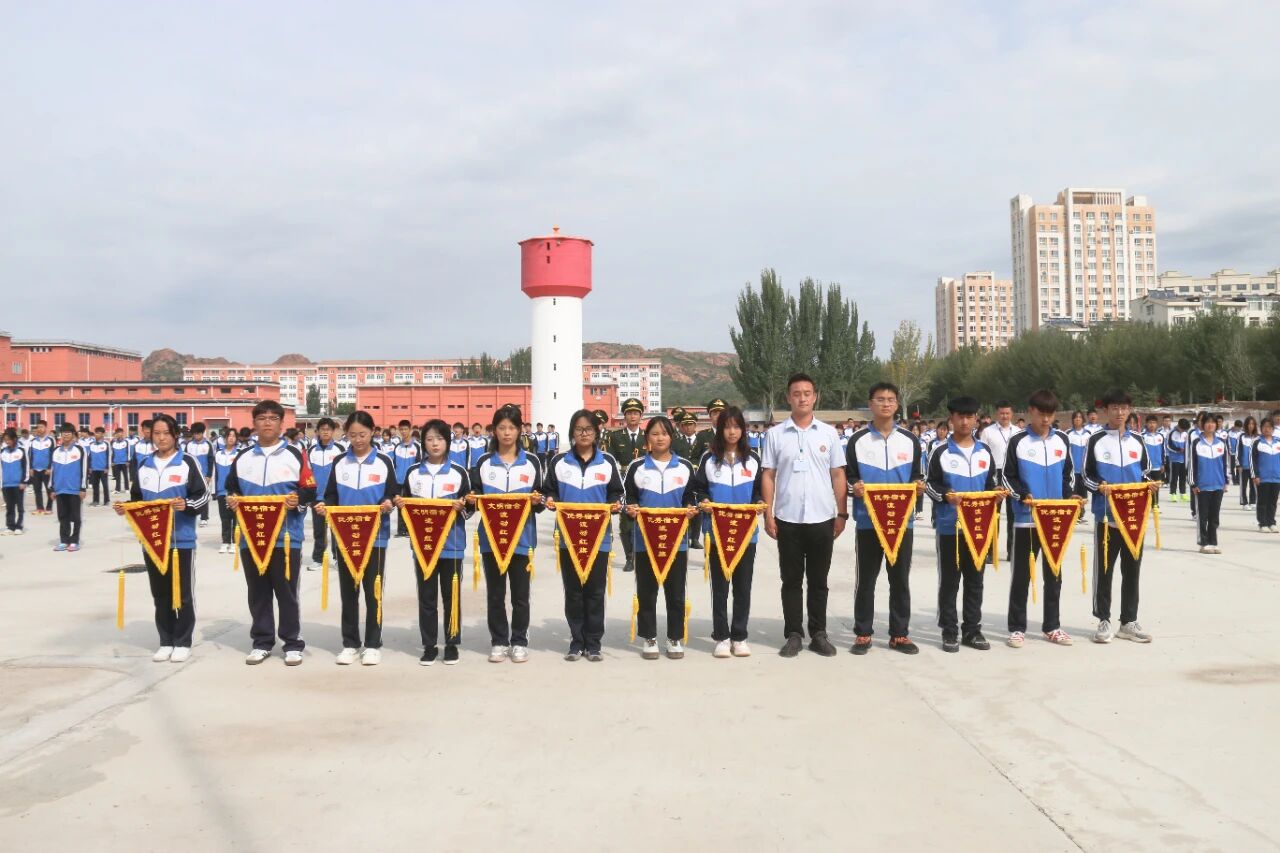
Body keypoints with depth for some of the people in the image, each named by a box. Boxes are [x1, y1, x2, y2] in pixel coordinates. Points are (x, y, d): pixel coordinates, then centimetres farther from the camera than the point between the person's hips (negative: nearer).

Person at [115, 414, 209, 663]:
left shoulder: (187, 463, -4)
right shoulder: (144, 466, 11)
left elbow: (203, 496, -7)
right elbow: (137, 500, 17)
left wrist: (187, 505, -24)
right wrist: (125, 508, -2)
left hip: (181, 539, -5)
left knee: (183, 593, 2)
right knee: (160, 594, 10)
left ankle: (183, 642, 11)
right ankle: (166, 641, 19)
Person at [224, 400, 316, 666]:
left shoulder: (295, 455, 0)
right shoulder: (242, 458, 9)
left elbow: (311, 491, 0)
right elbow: (231, 488, 17)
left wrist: (298, 500, -19)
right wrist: (231, 499, -4)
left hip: (286, 537, -3)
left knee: (286, 592, 2)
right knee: (258, 592, 10)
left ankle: (292, 643, 12)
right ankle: (262, 642, 20)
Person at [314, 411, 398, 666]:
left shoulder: (384, 463, 0)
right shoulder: (339, 463, 6)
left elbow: (393, 495, 1)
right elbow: (331, 496, 8)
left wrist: (388, 504, -20)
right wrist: (324, 507, -12)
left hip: (375, 536, -2)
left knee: (373, 591, 2)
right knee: (348, 591, 8)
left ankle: (373, 645, 12)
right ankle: (350, 644, 17)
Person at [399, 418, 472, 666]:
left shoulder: (459, 472, -1)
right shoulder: (413, 472, 6)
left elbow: (470, 508, 3)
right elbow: (405, 504, 14)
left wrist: (462, 506, -18)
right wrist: (400, 504, -7)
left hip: (451, 543, -2)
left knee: (451, 595, 5)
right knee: (426, 596, 8)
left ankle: (452, 644, 16)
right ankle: (429, 646, 17)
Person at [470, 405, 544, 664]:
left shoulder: (531, 461, 2)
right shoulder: (484, 462, 5)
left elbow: (540, 500, 5)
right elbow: (475, 496, 8)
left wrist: (537, 501, -16)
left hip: (521, 536, -1)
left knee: (520, 593, 6)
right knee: (495, 593, 7)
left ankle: (519, 642, 17)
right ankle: (498, 642, 17)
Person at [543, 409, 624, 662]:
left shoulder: (607, 462, 4)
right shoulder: (559, 461, 4)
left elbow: (616, 493, 8)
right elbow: (550, 491, 8)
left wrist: (615, 505, -13)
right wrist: (550, 501, -14)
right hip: (568, 535, 0)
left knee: (595, 591, 4)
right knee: (573, 591, 6)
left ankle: (594, 643, 13)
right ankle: (576, 642, 15)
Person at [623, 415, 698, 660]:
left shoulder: (684, 467, 6)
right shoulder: (636, 466, 2)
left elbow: (690, 497, 10)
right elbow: (629, 497, 6)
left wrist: (691, 509, -10)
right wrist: (631, 509, -14)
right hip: (644, 539, -1)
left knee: (676, 592, 6)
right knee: (646, 592, 5)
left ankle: (675, 638, 18)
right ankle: (649, 638, 17)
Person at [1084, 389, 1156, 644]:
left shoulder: (1137, 442, 10)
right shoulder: (1096, 441, -1)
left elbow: (1145, 473, 16)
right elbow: (1086, 476, -1)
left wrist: (1149, 484, -6)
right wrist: (1100, 487, -19)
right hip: (1106, 516, -4)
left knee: (1132, 570, 8)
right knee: (1104, 570, 1)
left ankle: (1129, 622, 17)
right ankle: (1103, 621, 9)